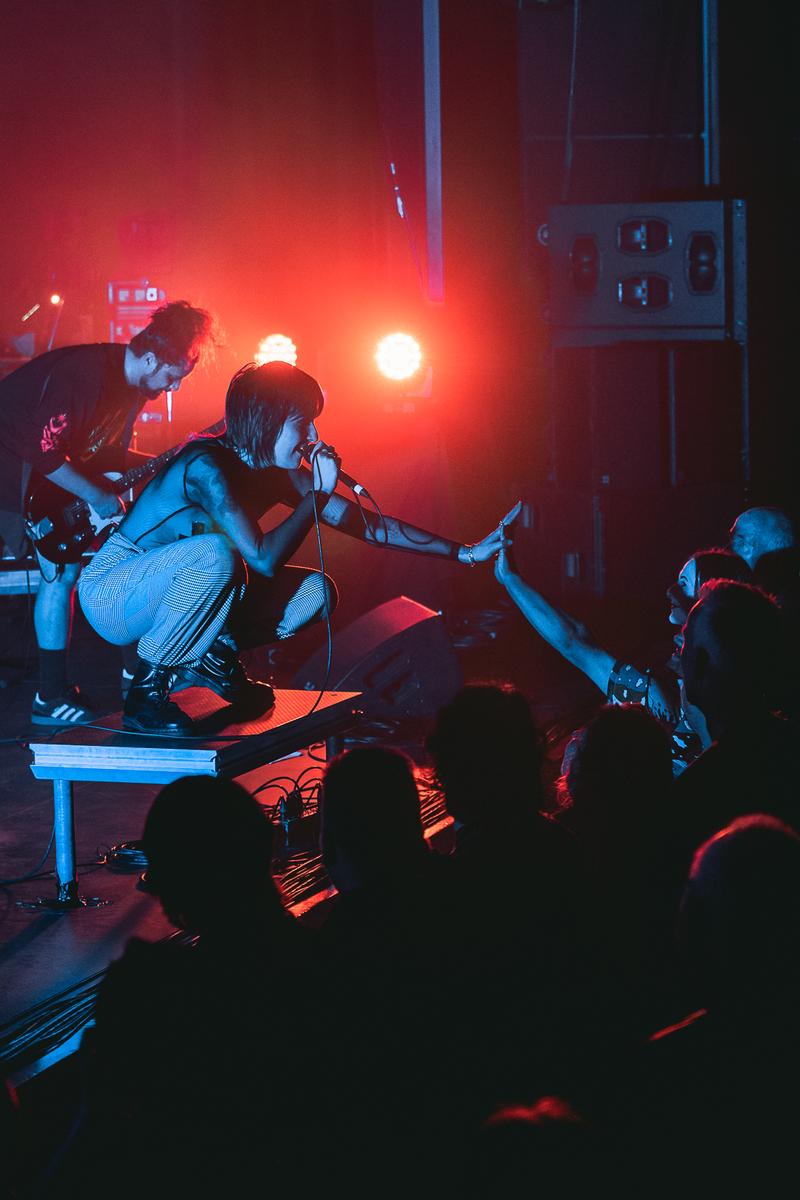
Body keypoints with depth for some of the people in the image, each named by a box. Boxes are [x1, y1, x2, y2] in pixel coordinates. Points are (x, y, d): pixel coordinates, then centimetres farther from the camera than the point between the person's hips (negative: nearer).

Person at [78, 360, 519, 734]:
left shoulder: (276, 472, -1)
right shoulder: (207, 465, -27)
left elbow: (363, 523, 4)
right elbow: (264, 558, -36)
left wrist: (463, 552, 1)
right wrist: (318, 493, -25)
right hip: (109, 592, -8)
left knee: (315, 591, -4)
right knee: (216, 554, -39)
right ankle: (147, 691, -23)